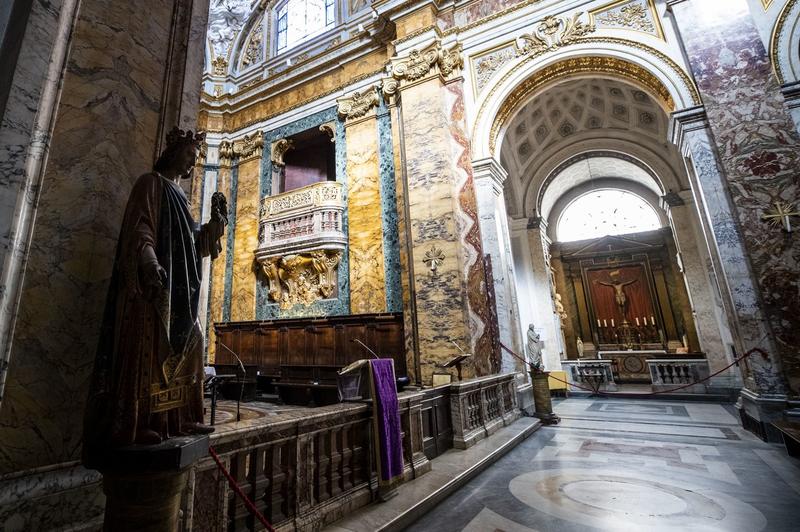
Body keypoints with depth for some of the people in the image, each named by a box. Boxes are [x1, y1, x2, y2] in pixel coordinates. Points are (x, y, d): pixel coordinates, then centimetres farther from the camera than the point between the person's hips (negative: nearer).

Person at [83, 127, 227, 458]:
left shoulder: (179, 195, 25)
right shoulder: (151, 183, 1)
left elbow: (193, 242, 22)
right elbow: (139, 227, -13)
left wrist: (216, 218, 12)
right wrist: (150, 263, -29)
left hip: (179, 288, 9)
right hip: (155, 282, -9)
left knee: (186, 345, 6)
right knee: (148, 349, -9)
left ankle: (179, 418, 12)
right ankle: (134, 425, -3)